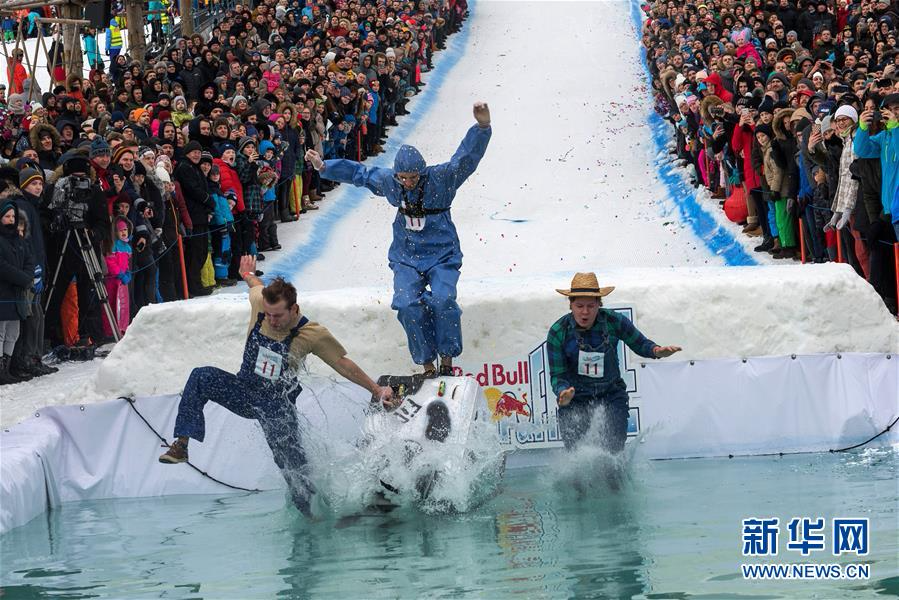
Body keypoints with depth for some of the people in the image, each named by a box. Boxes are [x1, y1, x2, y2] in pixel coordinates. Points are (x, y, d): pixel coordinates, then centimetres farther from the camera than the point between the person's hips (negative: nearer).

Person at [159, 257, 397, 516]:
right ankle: (182, 443, -29)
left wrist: (376, 390, -2)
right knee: (201, 377, -23)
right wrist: (248, 274, 34)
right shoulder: (260, 302, -14)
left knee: (294, 466, -5)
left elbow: (343, 364, -6)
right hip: (244, 391, 2)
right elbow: (257, 286, 11)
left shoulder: (313, 335, -20)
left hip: (278, 406, -2)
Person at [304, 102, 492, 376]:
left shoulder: (442, 178, -14)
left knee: (443, 300, -25)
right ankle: (427, 364, -10)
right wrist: (323, 167, 14)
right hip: (406, 258, 3)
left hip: (441, 255, -3)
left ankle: (446, 359, -8)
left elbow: (466, 157, -24)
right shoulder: (388, 181, -3)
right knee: (407, 305, -19)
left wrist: (482, 127, -40)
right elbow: (357, 172, 12)